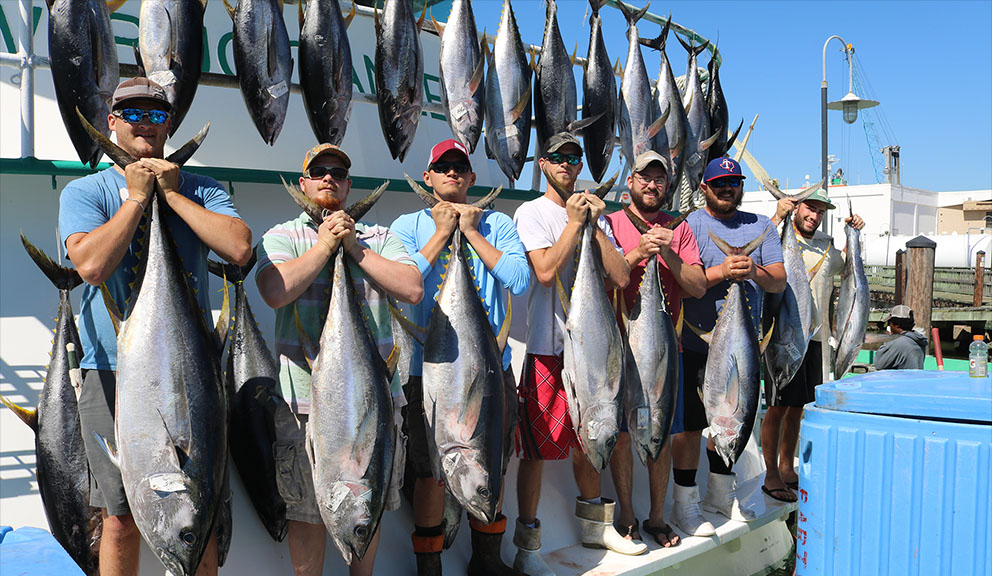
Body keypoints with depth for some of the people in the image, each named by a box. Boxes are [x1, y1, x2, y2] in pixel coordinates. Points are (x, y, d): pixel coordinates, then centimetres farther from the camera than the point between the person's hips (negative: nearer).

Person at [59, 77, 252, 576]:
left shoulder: (200, 190, 8)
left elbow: (240, 249, -11)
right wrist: (137, 197, -7)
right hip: (114, 371, -1)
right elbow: (91, 264, -14)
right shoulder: (84, 192, 5)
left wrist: (172, 194, -8)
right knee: (121, 518, 6)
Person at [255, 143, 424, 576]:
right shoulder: (281, 236, 5)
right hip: (307, 394, -2)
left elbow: (413, 289, -5)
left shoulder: (379, 237, 11)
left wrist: (354, 247, -6)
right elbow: (275, 291, -15)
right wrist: (325, 245, -9)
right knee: (307, 509, 7)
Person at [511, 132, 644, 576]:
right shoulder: (531, 213, -3)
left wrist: (594, 224, -6)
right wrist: (574, 222, -12)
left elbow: (621, 276, 0)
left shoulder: (596, 216, 13)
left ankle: (594, 523, 34)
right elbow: (545, 271, -18)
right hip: (548, 347, -5)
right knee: (537, 447, -3)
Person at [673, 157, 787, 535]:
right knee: (691, 422, -2)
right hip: (696, 344, -5)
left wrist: (755, 272, -17)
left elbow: (780, 281, 3)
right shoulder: (688, 226, -2)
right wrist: (721, 272, -24)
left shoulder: (761, 227, 12)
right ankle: (685, 502, 11)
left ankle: (720, 492, 33)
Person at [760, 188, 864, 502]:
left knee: (797, 406, 14)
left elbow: (847, 266, 33)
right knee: (778, 406, -4)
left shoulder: (826, 244, 16)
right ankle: (771, 476, 4)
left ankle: (787, 468, 25)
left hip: (814, 335, 7)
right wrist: (777, 217, -28)